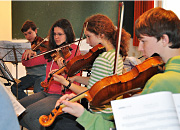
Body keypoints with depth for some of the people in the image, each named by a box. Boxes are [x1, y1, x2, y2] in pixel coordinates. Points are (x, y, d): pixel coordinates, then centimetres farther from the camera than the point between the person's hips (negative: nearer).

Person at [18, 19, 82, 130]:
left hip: (61, 95, -7)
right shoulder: (51, 53, 12)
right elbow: (27, 63, 18)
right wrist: (27, 55, -4)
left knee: (28, 114, -24)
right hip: (47, 92, 7)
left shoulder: (74, 51, -6)